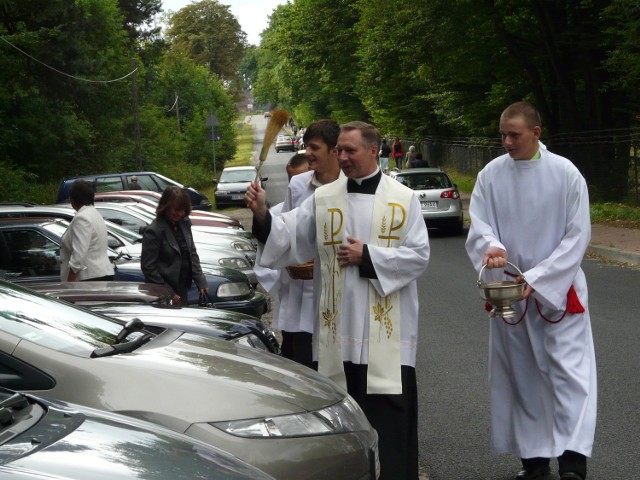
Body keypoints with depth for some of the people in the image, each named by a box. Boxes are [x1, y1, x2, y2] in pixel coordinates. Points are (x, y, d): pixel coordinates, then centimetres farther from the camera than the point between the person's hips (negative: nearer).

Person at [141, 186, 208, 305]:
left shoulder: (184, 224, 4)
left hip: (183, 290, 7)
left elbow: (192, 254, 14)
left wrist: (201, 282, 5)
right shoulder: (154, 231, -18)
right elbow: (148, 267, -16)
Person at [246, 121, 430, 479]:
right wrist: (262, 215, -18)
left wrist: (368, 256, -10)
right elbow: (288, 236, -1)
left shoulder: (404, 200, 2)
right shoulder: (322, 198, 8)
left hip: (386, 330, -2)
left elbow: (419, 256, -3)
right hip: (338, 327, 2)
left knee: (391, 412, 0)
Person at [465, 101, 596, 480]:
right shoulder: (492, 175, 0)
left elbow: (578, 235, -8)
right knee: (522, 376, 8)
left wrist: (536, 279, -15)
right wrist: (491, 246, -26)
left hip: (559, 291, -3)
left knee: (570, 371, -12)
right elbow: (479, 225, -1)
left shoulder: (565, 173, -7)